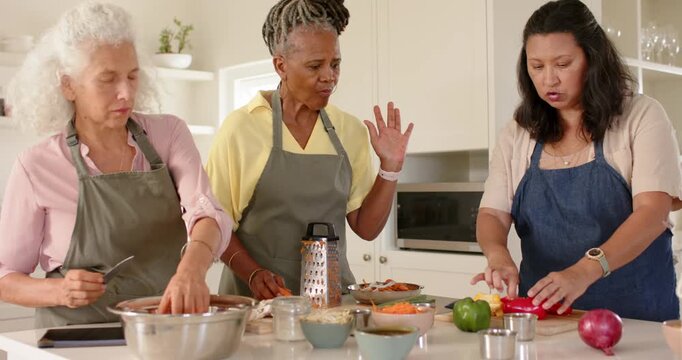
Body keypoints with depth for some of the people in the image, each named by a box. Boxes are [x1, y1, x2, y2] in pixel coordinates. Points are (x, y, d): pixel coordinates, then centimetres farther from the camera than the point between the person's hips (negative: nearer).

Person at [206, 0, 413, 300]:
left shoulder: (351, 131, 6)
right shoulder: (241, 127, -4)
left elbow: (366, 228, 8)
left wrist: (390, 169, -4)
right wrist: (253, 273, -14)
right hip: (259, 297, -3)